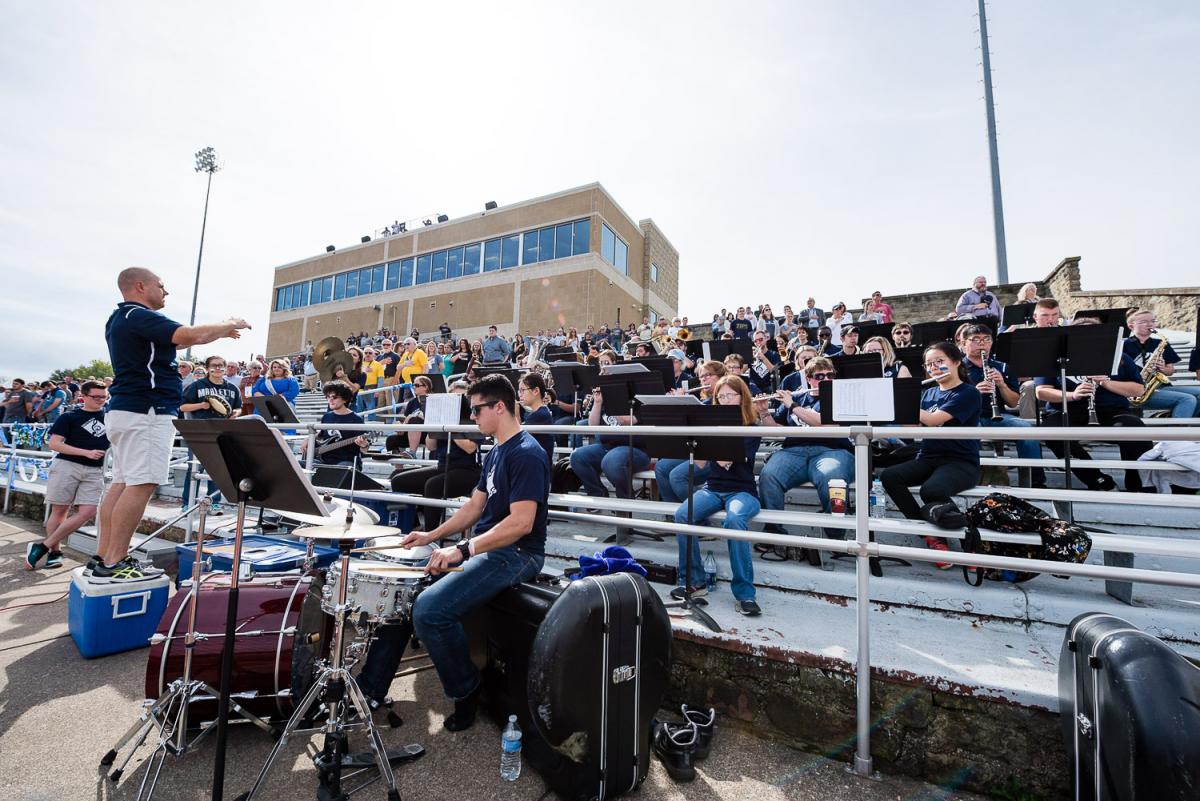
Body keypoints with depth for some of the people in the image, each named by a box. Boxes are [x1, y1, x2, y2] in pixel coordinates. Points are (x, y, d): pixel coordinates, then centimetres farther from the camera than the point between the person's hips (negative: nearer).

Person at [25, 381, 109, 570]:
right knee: (59, 511, 4)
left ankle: (43, 547, 5)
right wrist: (86, 452, -14)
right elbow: (54, 444, -4)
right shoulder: (69, 416, 2)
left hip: (95, 471, 2)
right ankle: (54, 552, 17)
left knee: (88, 512, -8)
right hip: (67, 466, -2)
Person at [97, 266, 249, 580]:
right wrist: (229, 325, -9)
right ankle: (113, 563, -8)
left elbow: (173, 340, 26)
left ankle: (103, 556, 14)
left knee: (123, 483, 11)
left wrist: (220, 331, 19)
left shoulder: (121, 318, 21)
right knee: (142, 484, -11)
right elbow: (189, 335, -25)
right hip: (146, 412, -11)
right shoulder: (138, 316, -12)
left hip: (126, 411, 11)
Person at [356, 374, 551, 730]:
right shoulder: (495, 453, 14)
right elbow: (474, 507, 18)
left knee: (429, 609, -23)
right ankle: (370, 687, 23)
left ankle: (466, 691, 3)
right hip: (485, 549, 10)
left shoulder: (527, 454, -18)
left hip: (516, 554, -10)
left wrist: (463, 549, -29)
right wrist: (432, 536, 7)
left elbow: (521, 523, -26)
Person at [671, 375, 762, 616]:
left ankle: (744, 593, -25)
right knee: (682, 515, -26)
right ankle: (694, 581, -10)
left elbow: (732, 460, -17)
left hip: (742, 490, -3)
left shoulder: (753, 427, 0)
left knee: (734, 520, -37)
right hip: (713, 488, 3)